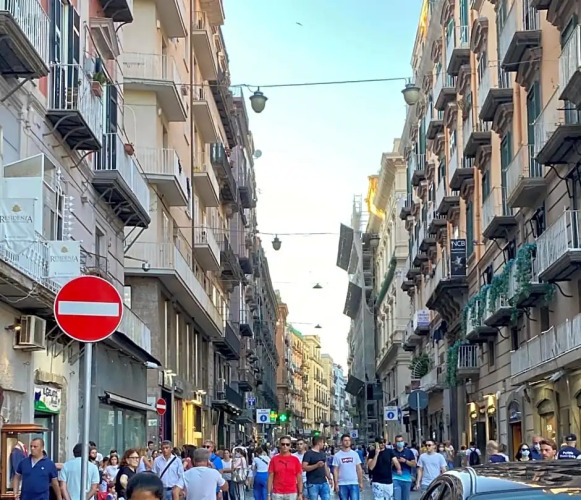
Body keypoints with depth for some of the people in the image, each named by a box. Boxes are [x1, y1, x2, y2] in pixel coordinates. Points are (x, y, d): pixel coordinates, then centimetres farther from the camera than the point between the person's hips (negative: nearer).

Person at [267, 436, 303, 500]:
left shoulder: (295, 460, 4)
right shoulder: (274, 459, 2)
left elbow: (299, 478, 5)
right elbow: (270, 478, 3)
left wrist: (300, 494, -1)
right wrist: (269, 494, -2)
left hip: (292, 494, 1)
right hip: (277, 494, 0)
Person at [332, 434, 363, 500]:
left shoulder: (355, 454, 5)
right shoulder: (337, 455, 1)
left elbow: (359, 469, 7)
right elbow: (335, 470, 1)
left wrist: (361, 482, 3)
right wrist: (336, 484, -6)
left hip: (354, 483, 0)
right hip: (342, 484, 0)